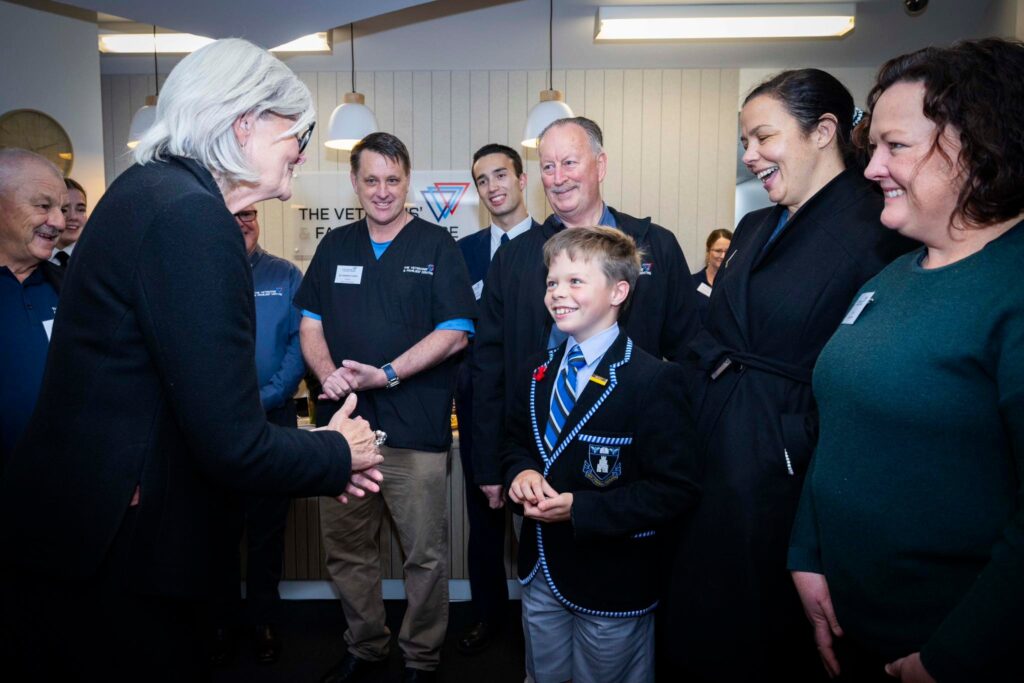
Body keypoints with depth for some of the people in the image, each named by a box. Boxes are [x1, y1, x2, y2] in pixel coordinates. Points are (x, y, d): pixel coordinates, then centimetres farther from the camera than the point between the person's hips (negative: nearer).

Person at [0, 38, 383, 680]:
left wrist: (324, 455, 8)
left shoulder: (154, 190, 8)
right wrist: (340, 453, -6)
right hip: (105, 562, -9)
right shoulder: (191, 215, -22)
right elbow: (233, 446, -25)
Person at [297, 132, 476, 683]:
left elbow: (455, 332, -6)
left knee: (425, 554, 6)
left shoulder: (436, 245, 1)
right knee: (346, 551, 14)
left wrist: (385, 374, -16)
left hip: (415, 431, -3)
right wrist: (328, 373, -9)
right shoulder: (335, 246, 13)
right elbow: (310, 323, 12)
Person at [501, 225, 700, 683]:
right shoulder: (537, 372, 3)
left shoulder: (654, 381, -19)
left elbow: (675, 488, -20)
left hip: (612, 585, -5)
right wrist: (521, 472, -9)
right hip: (540, 576, 6)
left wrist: (579, 509, -25)